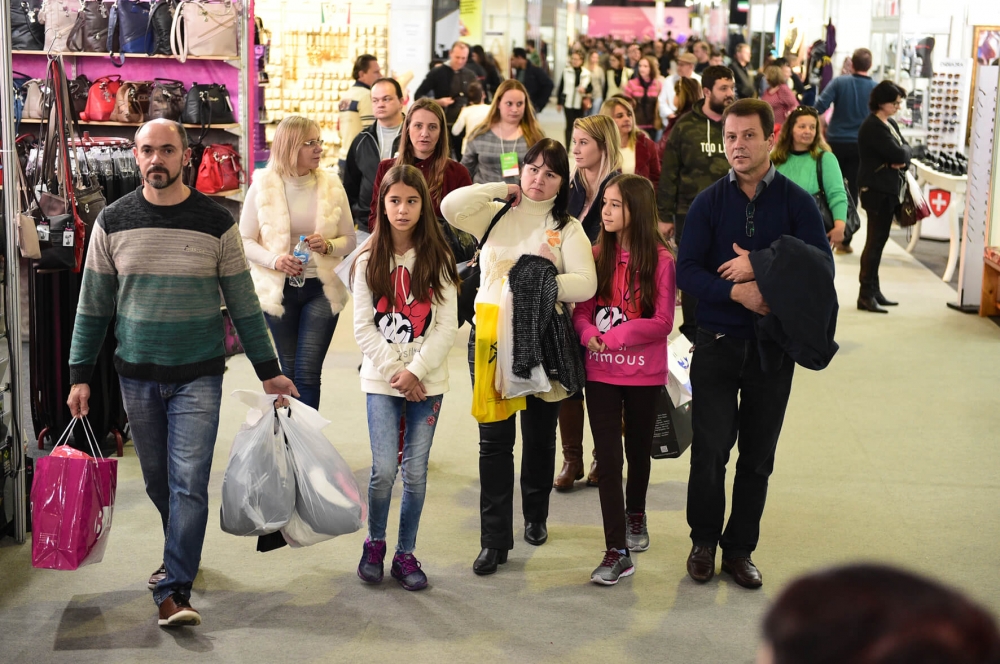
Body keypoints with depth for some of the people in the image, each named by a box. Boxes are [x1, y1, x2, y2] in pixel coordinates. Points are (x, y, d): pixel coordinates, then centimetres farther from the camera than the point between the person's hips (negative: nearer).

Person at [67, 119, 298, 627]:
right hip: (136, 375, 3)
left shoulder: (216, 222, -4)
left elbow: (243, 304, 3)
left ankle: (175, 590, -6)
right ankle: (183, 554, 36)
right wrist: (80, 375, 3)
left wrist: (268, 371, 5)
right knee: (158, 481, 13)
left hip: (198, 376, -2)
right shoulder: (113, 222, 1)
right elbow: (93, 305, 7)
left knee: (189, 483, -9)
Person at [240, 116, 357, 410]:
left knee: (308, 372, -8)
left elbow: (349, 240, 6)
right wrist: (274, 259, -21)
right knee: (289, 371, 11)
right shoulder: (263, 186, -5)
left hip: (321, 289, 0)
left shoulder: (332, 187, -1)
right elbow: (244, 240, -3)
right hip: (279, 289, 0)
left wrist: (327, 246, -16)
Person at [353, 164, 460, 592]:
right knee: (384, 468, -8)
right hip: (381, 379, 0)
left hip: (427, 380, 0)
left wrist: (414, 370, -12)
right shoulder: (369, 262, 3)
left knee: (415, 472, 2)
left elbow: (447, 325, -3)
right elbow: (363, 327, -1)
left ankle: (405, 555, 15)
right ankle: (374, 543, 15)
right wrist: (394, 370, -10)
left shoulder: (438, 260, 1)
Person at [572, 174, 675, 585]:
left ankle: (635, 514, 44)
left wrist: (616, 336, -19)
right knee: (608, 458, -3)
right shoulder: (596, 255, 2)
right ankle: (618, 553, -1)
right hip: (600, 371, 2)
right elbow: (581, 309, 3)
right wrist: (588, 332, -18)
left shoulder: (659, 259, -9)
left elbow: (663, 322, -11)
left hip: (643, 373, -2)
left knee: (638, 451, 16)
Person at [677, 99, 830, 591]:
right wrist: (736, 292, -21)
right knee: (710, 448, -1)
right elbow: (686, 271, -7)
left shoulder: (796, 201, -1)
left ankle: (739, 549, 21)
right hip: (717, 342, 0)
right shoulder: (708, 202, 0)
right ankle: (704, 541, 20)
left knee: (758, 454, 8)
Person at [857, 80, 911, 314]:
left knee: (879, 240, 12)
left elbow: (905, 152, 9)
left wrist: (902, 160, -12)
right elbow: (897, 154, -21)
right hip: (877, 189, -9)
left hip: (890, 189, 9)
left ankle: (874, 291, 18)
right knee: (875, 241, -7)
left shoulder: (891, 124, 15)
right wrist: (903, 151, 0)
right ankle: (866, 295, -4)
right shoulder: (872, 126, -15)